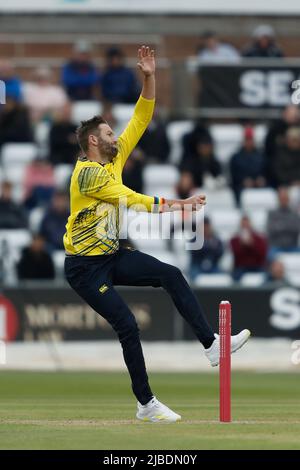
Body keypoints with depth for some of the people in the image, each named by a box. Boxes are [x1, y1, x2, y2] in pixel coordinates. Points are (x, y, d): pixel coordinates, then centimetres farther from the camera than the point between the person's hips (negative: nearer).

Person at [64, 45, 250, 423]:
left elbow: (140, 121, 6)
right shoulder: (87, 173, -20)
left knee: (171, 276, -6)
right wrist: (172, 205, -36)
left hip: (113, 255, 9)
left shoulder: (115, 159, 6)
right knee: (128, 327, -11)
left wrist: (149, 79, -4)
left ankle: (212, 345, -9)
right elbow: (130, 199, -29)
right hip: (85, 265, -9)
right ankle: (146, 405, -2)